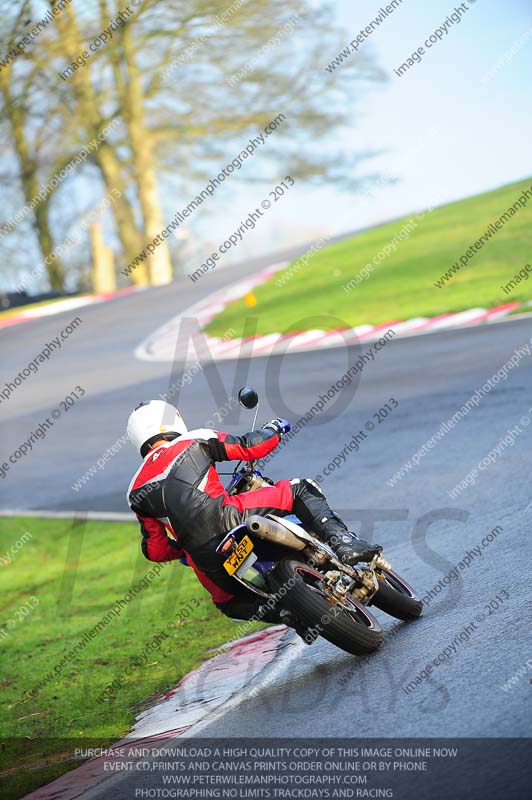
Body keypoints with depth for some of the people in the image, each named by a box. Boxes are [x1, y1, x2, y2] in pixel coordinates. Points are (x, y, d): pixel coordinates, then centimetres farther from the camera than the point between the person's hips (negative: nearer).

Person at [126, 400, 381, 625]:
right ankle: (343, 542, -9)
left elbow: (155, 551, 21)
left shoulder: (137, 493, 21)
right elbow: (247, 447, 9)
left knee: (232, 602, 32)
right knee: (300, 489, 14)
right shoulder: (193, 441, 14)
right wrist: (273, 430, 31)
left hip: (203, 558, 4)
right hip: (225, 520, -3)